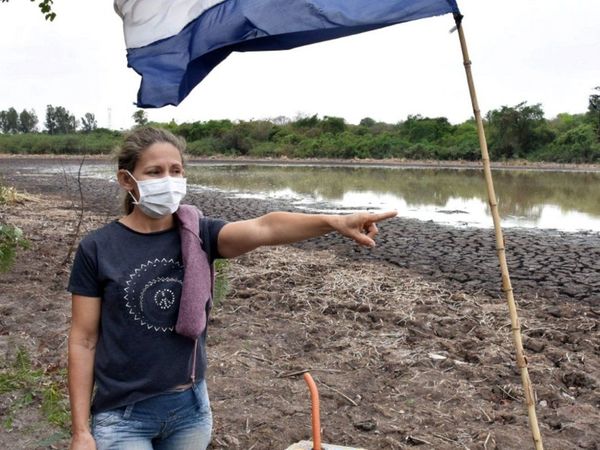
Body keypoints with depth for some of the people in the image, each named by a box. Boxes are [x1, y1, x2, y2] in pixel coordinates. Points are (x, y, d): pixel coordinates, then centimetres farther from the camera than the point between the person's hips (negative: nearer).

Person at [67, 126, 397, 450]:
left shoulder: (199, 235, -5)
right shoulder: (97, 249, -10)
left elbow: (264, 228, -23)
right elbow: (83, 341, -6)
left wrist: (334, 223, -39)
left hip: (190, 406, 3)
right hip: (123, 415, -3)